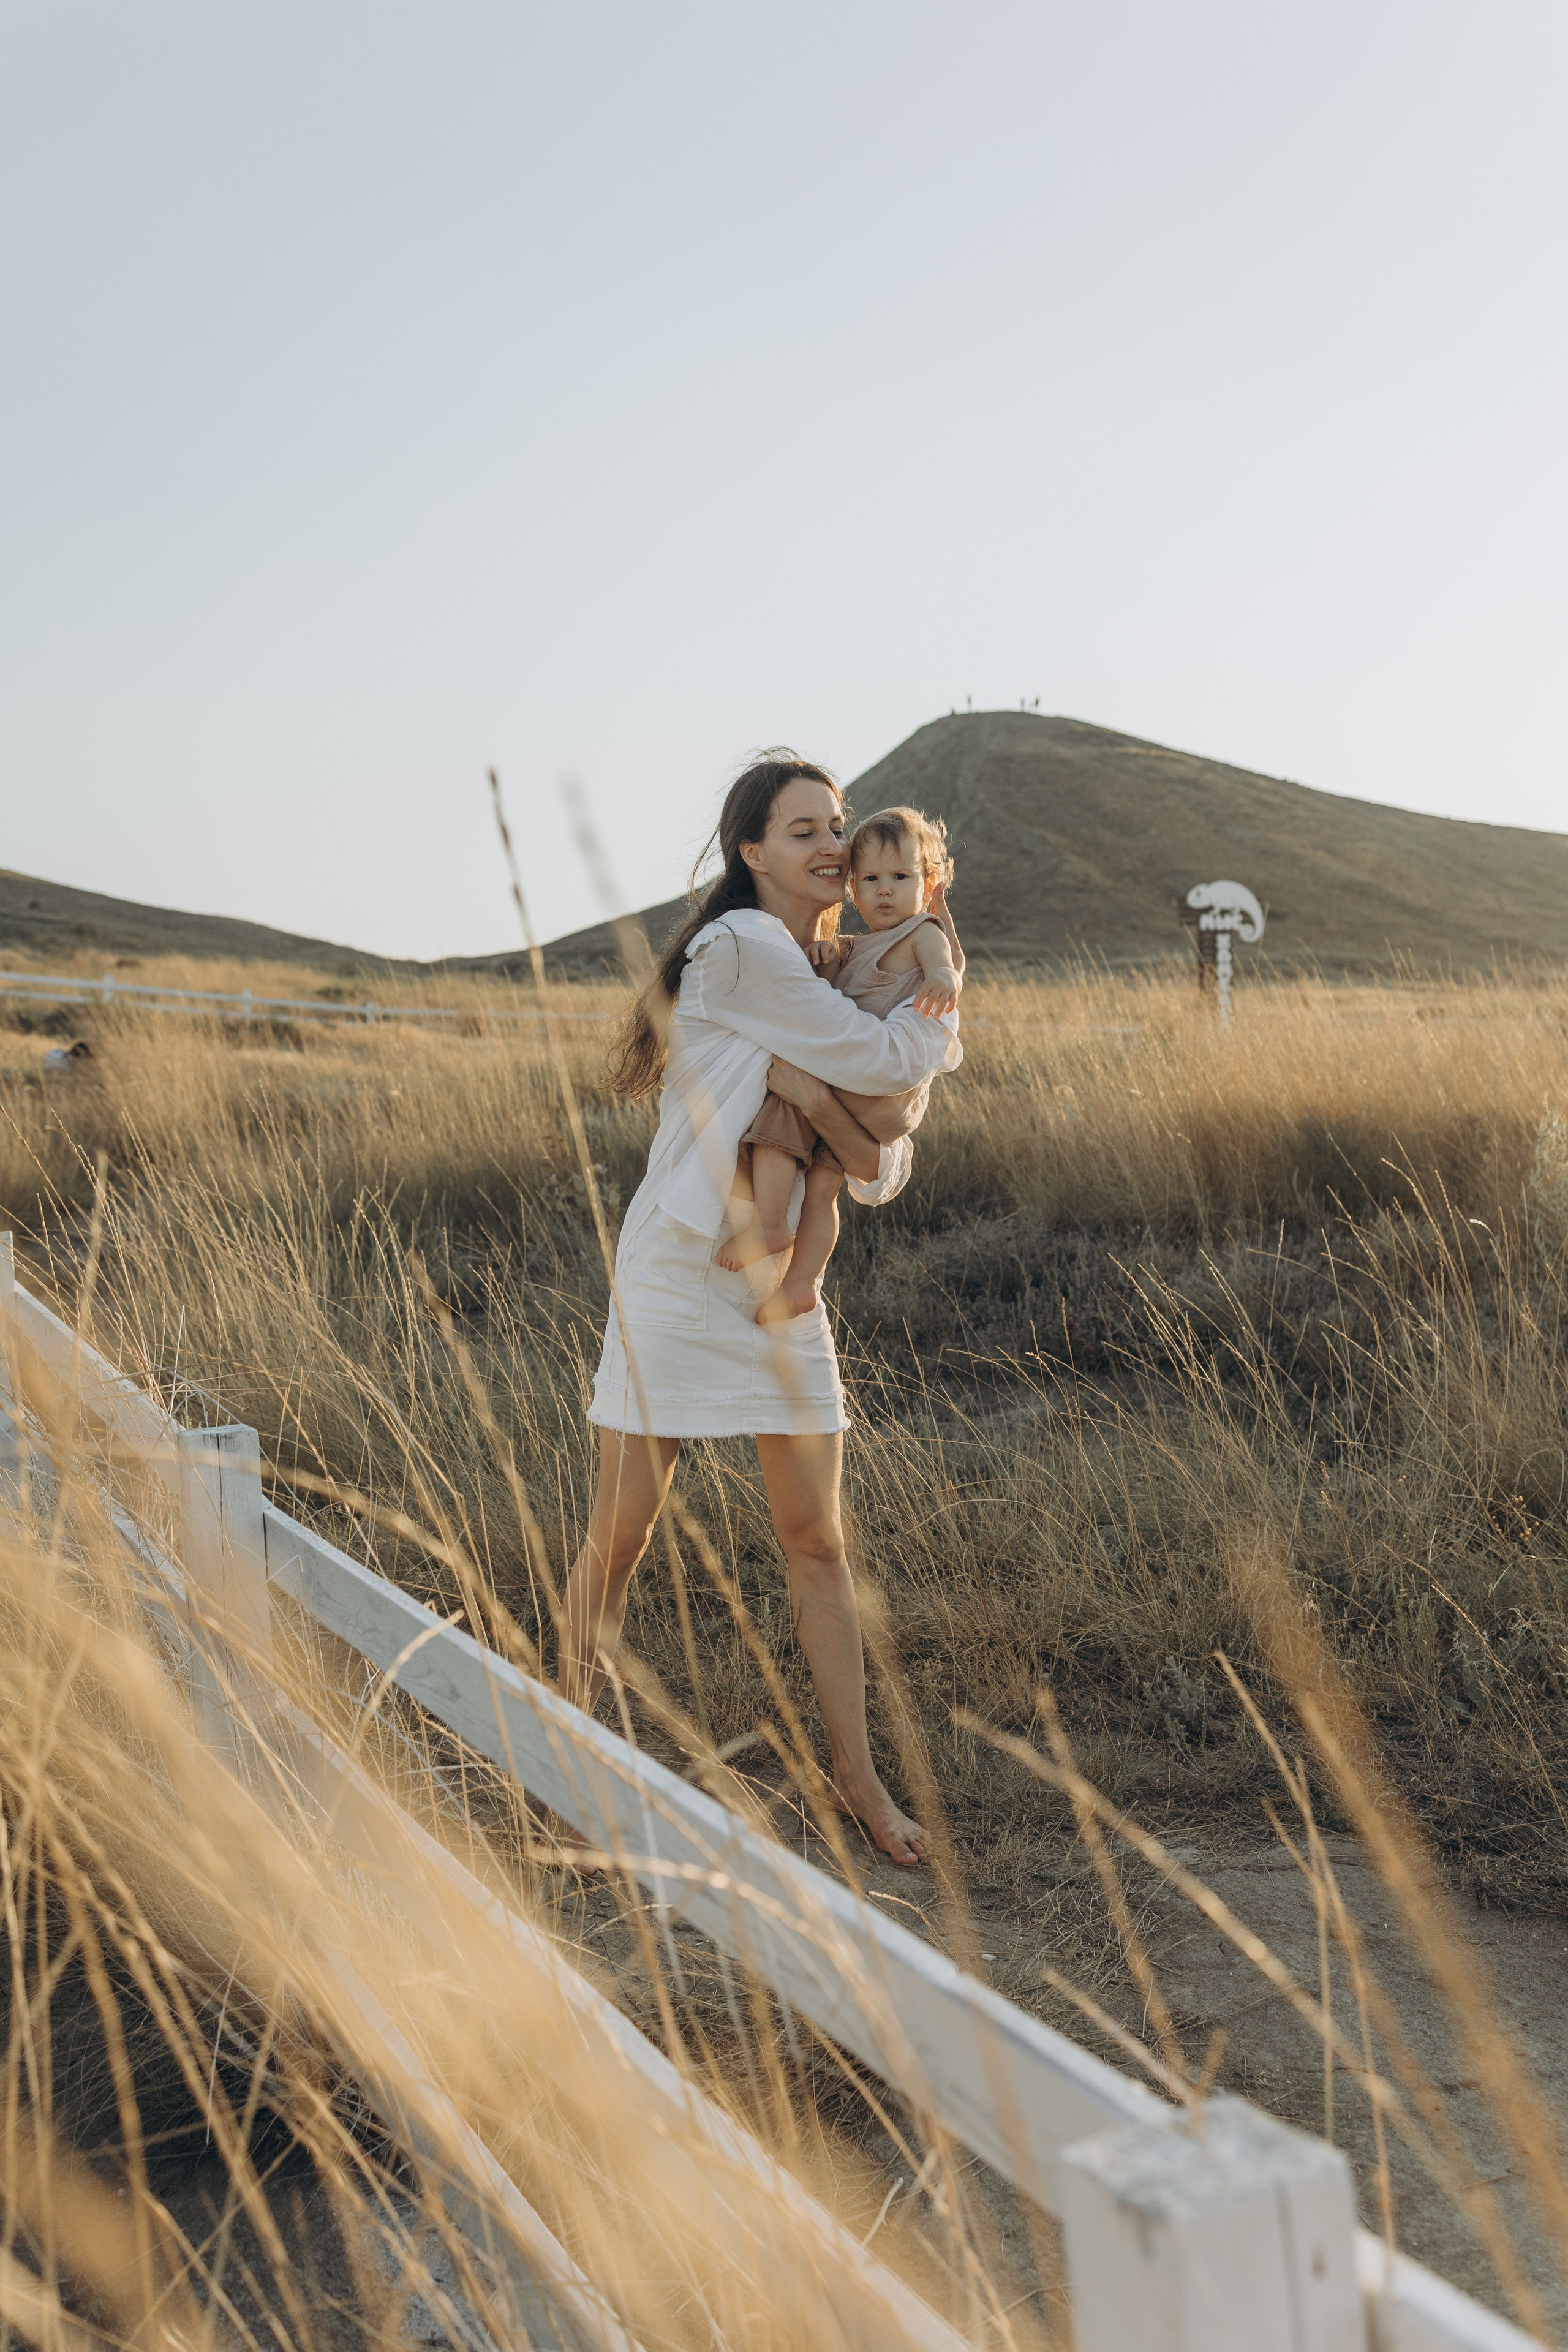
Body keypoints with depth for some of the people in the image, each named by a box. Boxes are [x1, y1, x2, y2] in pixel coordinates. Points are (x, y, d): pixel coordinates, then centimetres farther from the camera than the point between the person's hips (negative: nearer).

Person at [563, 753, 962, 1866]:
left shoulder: (830, 988, 11)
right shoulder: (742, 947, -12)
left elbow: (882, 1172, 4)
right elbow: (885, 1058, -15)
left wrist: (815, 1091, -15)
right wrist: (943, 1031, 6)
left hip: (783, 1286, 7)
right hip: (680, 1273, -6)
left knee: (819, 1542, 9)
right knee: (621, 1535, 3)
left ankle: (857, 1771, 21)